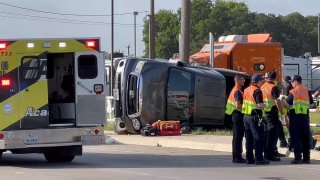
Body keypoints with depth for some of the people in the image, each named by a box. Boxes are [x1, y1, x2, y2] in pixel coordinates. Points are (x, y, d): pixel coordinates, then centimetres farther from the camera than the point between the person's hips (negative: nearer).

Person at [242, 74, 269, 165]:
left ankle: (249, 158, 14)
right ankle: (258, 158, -5)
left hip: (246, 116, 8)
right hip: (254, 116, -8)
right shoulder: (257, 91, -13)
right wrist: (264, 106, -1)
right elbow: (260, 104, -22)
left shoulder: (246, 90, 13)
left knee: (249, 138, 12)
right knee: (258, 137, -4)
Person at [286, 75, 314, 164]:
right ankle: (306, 158, 11)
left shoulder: (293, 91, -8)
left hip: (295, 116, -5)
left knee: (295, 137, 0)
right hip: (305, 116, 5)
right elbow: (311, 104, 9)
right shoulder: (307, 91, 6)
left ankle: (298, 158, -5)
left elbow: (288, 104, -10)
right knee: (306, 138, 10)